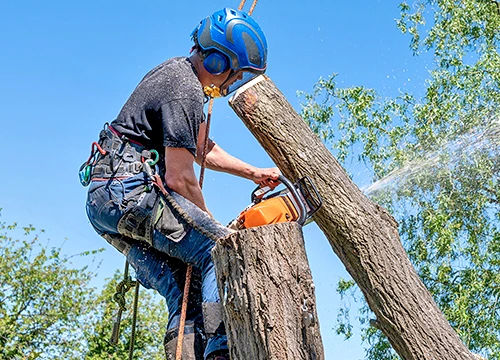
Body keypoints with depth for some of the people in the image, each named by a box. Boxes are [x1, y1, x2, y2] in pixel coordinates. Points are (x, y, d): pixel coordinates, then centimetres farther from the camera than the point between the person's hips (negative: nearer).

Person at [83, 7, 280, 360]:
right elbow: (179, 178, -14)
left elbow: (202, 149, 28)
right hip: (130, 192, -10)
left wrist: (253, 172, 26)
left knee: (186, 293, 7)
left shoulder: (177, 71, 17)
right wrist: (209, 223, 0)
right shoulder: (186, 92, -15)